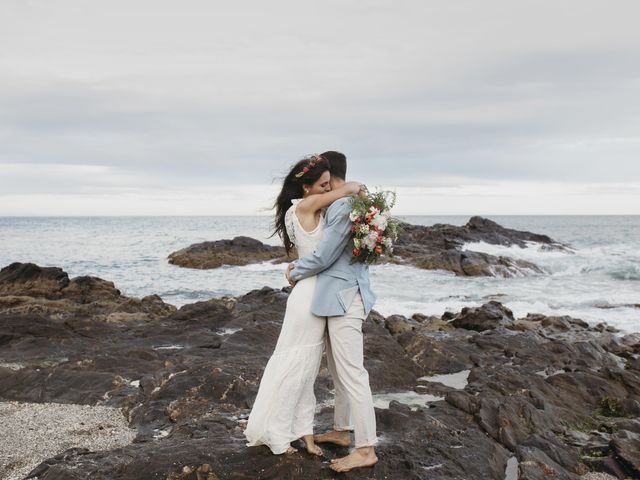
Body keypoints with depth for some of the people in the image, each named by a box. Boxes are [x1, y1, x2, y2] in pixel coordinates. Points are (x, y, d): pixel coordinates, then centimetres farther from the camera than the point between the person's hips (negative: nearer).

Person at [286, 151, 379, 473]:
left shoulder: (343, 207, -19)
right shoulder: (342, 204, 12)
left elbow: (324, 256, -17)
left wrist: (295, 273, 0)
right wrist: (299, 263, 7)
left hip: (344, 298, -11)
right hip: (339, 297, 11)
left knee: (351, 372, -5)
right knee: (337, 369, 19)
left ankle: (365, 449, 3)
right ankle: (342, 430, 33)